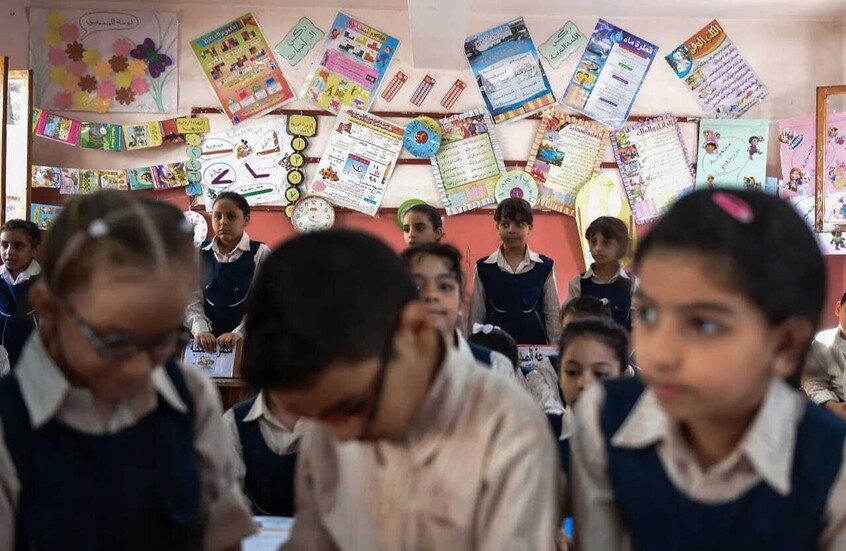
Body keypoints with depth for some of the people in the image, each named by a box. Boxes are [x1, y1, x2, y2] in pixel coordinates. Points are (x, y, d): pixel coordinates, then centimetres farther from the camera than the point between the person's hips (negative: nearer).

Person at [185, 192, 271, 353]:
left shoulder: (260, 253, -3)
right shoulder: (199, 253, 7)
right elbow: (192, 298, 2)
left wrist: (239, 333, -21)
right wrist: (200, 330, -14)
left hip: (249, 339, -2)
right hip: (209, 340, 2)